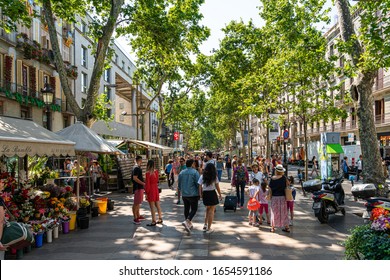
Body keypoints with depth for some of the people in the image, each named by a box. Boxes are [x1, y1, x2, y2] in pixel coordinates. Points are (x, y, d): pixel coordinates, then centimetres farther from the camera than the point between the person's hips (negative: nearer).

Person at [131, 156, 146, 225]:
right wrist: (143, 183, -22)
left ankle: (138, 216, 29)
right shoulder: (136, 168, -16)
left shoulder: (138, 168, 15)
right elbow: (135, 178, -24)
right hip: (138, 187, -10)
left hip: (140, 187, 10)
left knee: (139, 202, 18)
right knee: (136, 203, -6)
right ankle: (135, 218, -3)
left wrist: (143, 184, 20)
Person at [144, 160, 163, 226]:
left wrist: (146, 193, -10)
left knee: (152, 207, -1)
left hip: (151, 191, -7)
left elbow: (147, 184, -16)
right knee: (157, 205, 15)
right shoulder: (156, 171, 3)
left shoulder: (148, 173, -17)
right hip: (156, 189, 7)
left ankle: (153, 221, 4)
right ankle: (160, 219, 24)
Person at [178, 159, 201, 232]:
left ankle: (189, 224, 23)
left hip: (184, 194, 6)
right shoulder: (195, 172, -9)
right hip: (193, 194, -5)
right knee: (194, 209, 0)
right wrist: (199, 194, -2)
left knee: (186, 209, 15)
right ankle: (186, 221, -18)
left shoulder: (181, 173, 8)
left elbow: (179, 185, 14)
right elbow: (198, 184, -11)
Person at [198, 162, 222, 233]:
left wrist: (200, 194, 6)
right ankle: (209, 228, 8)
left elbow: (200, 186, -4)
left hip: (205, 194, 3)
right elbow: (217, 187, -3)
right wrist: (220, 195, 6)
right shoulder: (215, 177, -3)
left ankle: (205, 225, 16)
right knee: (211, 211, 6)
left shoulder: (202, 176, 0)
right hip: (212, 193, -2)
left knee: (207, 209, 23)